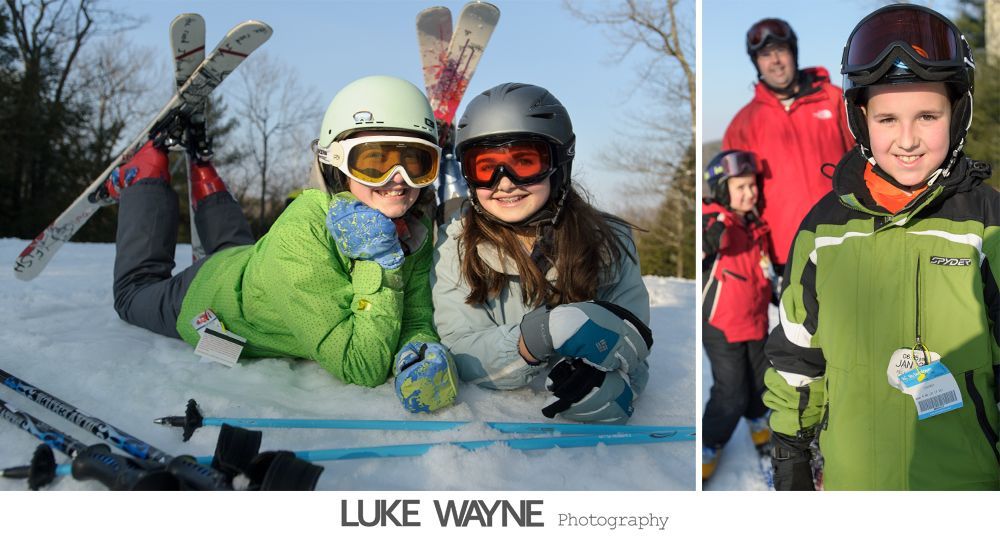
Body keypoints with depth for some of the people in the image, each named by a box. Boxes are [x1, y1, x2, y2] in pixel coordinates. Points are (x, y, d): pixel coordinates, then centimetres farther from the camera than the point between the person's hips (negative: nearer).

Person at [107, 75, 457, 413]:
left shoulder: (415, 230, -28)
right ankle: (148, 174, 37)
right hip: (210, 297, -5)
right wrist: (380, 266, -50)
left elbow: (415, 321, -25)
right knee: (134, 291, 29)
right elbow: (362, 369, -46)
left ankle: (205, 184, 50)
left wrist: (423, 353, -47)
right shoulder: (301, 237, -46)